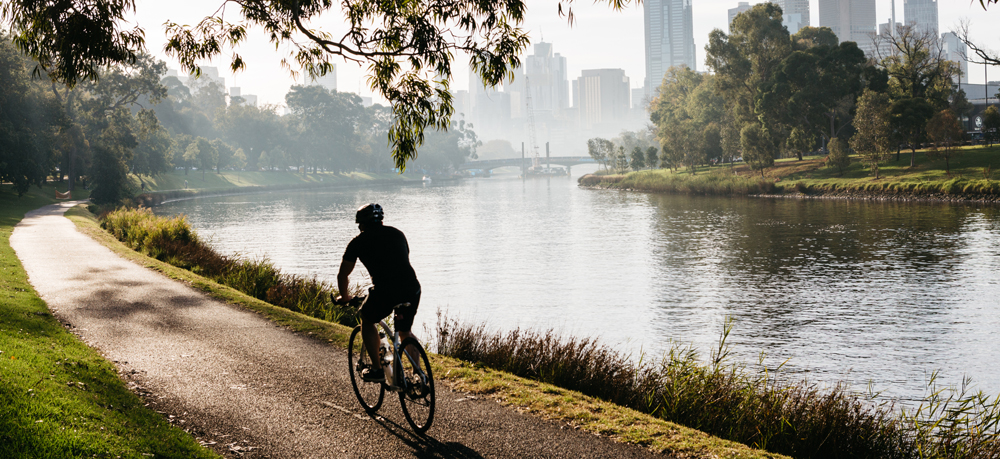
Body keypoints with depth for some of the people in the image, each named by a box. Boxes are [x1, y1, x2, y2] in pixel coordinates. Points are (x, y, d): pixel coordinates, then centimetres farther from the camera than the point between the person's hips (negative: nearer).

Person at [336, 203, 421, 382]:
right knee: (405, 332, 28)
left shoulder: (359, 241, 11)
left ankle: (377, 369, 19)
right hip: (412, 290, 4)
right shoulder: (397, 234, 21)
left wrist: (345, 297, 37)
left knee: (367, 321, 26)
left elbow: (342, 275, 19)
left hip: (384, 293, -4)